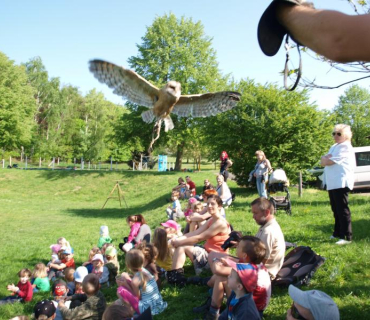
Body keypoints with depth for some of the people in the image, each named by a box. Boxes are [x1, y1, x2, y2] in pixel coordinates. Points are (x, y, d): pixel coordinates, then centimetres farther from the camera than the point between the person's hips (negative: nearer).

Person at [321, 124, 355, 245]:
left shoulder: (345, 147, -10)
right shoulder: (334, 147, 21)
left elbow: (329, 161, -16)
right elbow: (323, 162, 14)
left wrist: (326, 159, 5)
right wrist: (326, 158, -6)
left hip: (341, 183, -9)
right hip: (332, 183, 9)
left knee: (342, 210, -9)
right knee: (336, 210, 15)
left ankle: (347, 237, -8)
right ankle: (338, 233, 25)